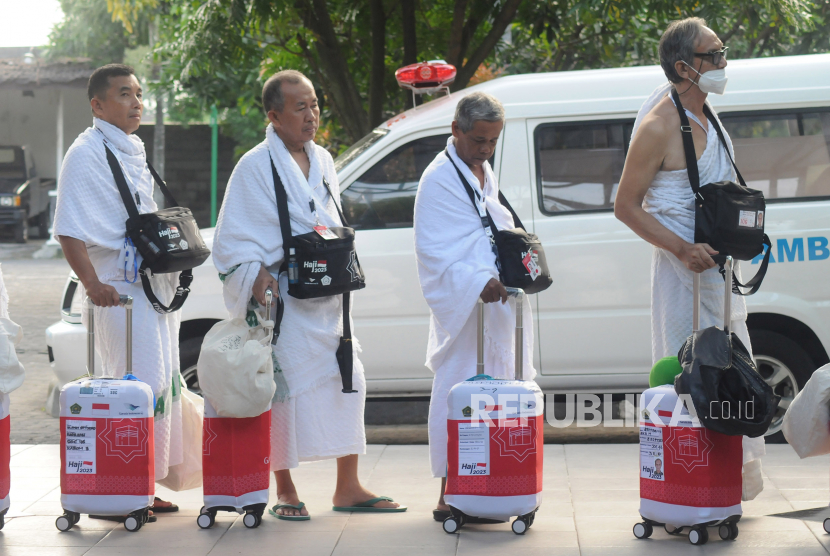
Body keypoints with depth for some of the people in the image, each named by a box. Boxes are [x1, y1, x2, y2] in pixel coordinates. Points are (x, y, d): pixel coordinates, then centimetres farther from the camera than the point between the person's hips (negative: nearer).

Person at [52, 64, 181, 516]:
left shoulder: (133, 151, 18)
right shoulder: (86, 153, -9)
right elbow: (69, 229, -16)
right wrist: (91, 283, -25)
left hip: (156, 287, 9)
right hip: (119, 288, -9)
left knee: (162, 386, 11)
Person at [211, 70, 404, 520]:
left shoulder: (322, 161, 14)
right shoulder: (255, 167, -7)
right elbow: (233, 239, -8)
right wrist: (257, 277, -21)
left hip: (328, 297, 7)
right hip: (283, 298, -7)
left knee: (348, 382, 5)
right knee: (285, 390, -5)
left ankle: (347, 487, 13)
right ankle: (285, 492, 7)